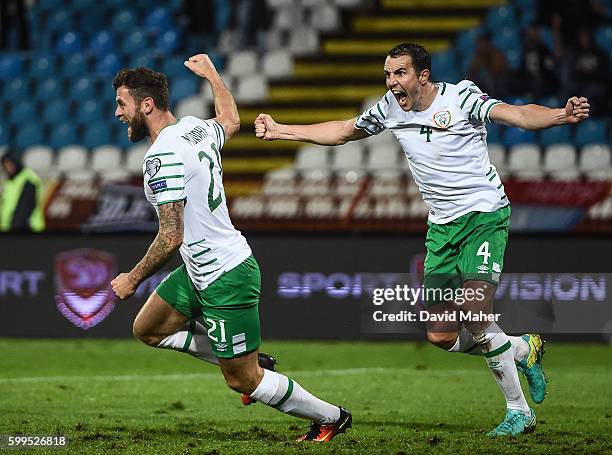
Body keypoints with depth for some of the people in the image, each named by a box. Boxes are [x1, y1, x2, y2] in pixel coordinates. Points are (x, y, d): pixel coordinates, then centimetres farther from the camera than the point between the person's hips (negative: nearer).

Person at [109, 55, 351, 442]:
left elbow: (171, 237, -26)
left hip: (225, 279, -10)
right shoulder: (196, 128, 3)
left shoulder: (161, 157, -24)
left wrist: (132, 279, -12)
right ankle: (249, 362, 21)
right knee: (148, 329, 19)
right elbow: (231, 121, 29)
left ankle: (332, 417, 18)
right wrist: (211, 72, 42)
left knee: (243, 381, 2)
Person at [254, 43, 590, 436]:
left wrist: (562, 115, -43)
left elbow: (517, 115, -24)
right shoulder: (391, 109, 5)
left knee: (476, 321, -20)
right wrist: (280, 131, 17)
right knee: (441, 336, 0)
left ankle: (519, 410, -3)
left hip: (484, 215, -6)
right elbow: (342, 131, 19)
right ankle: (523, 349, 26)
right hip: (441, 226, 6)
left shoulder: (461, 97, -12)